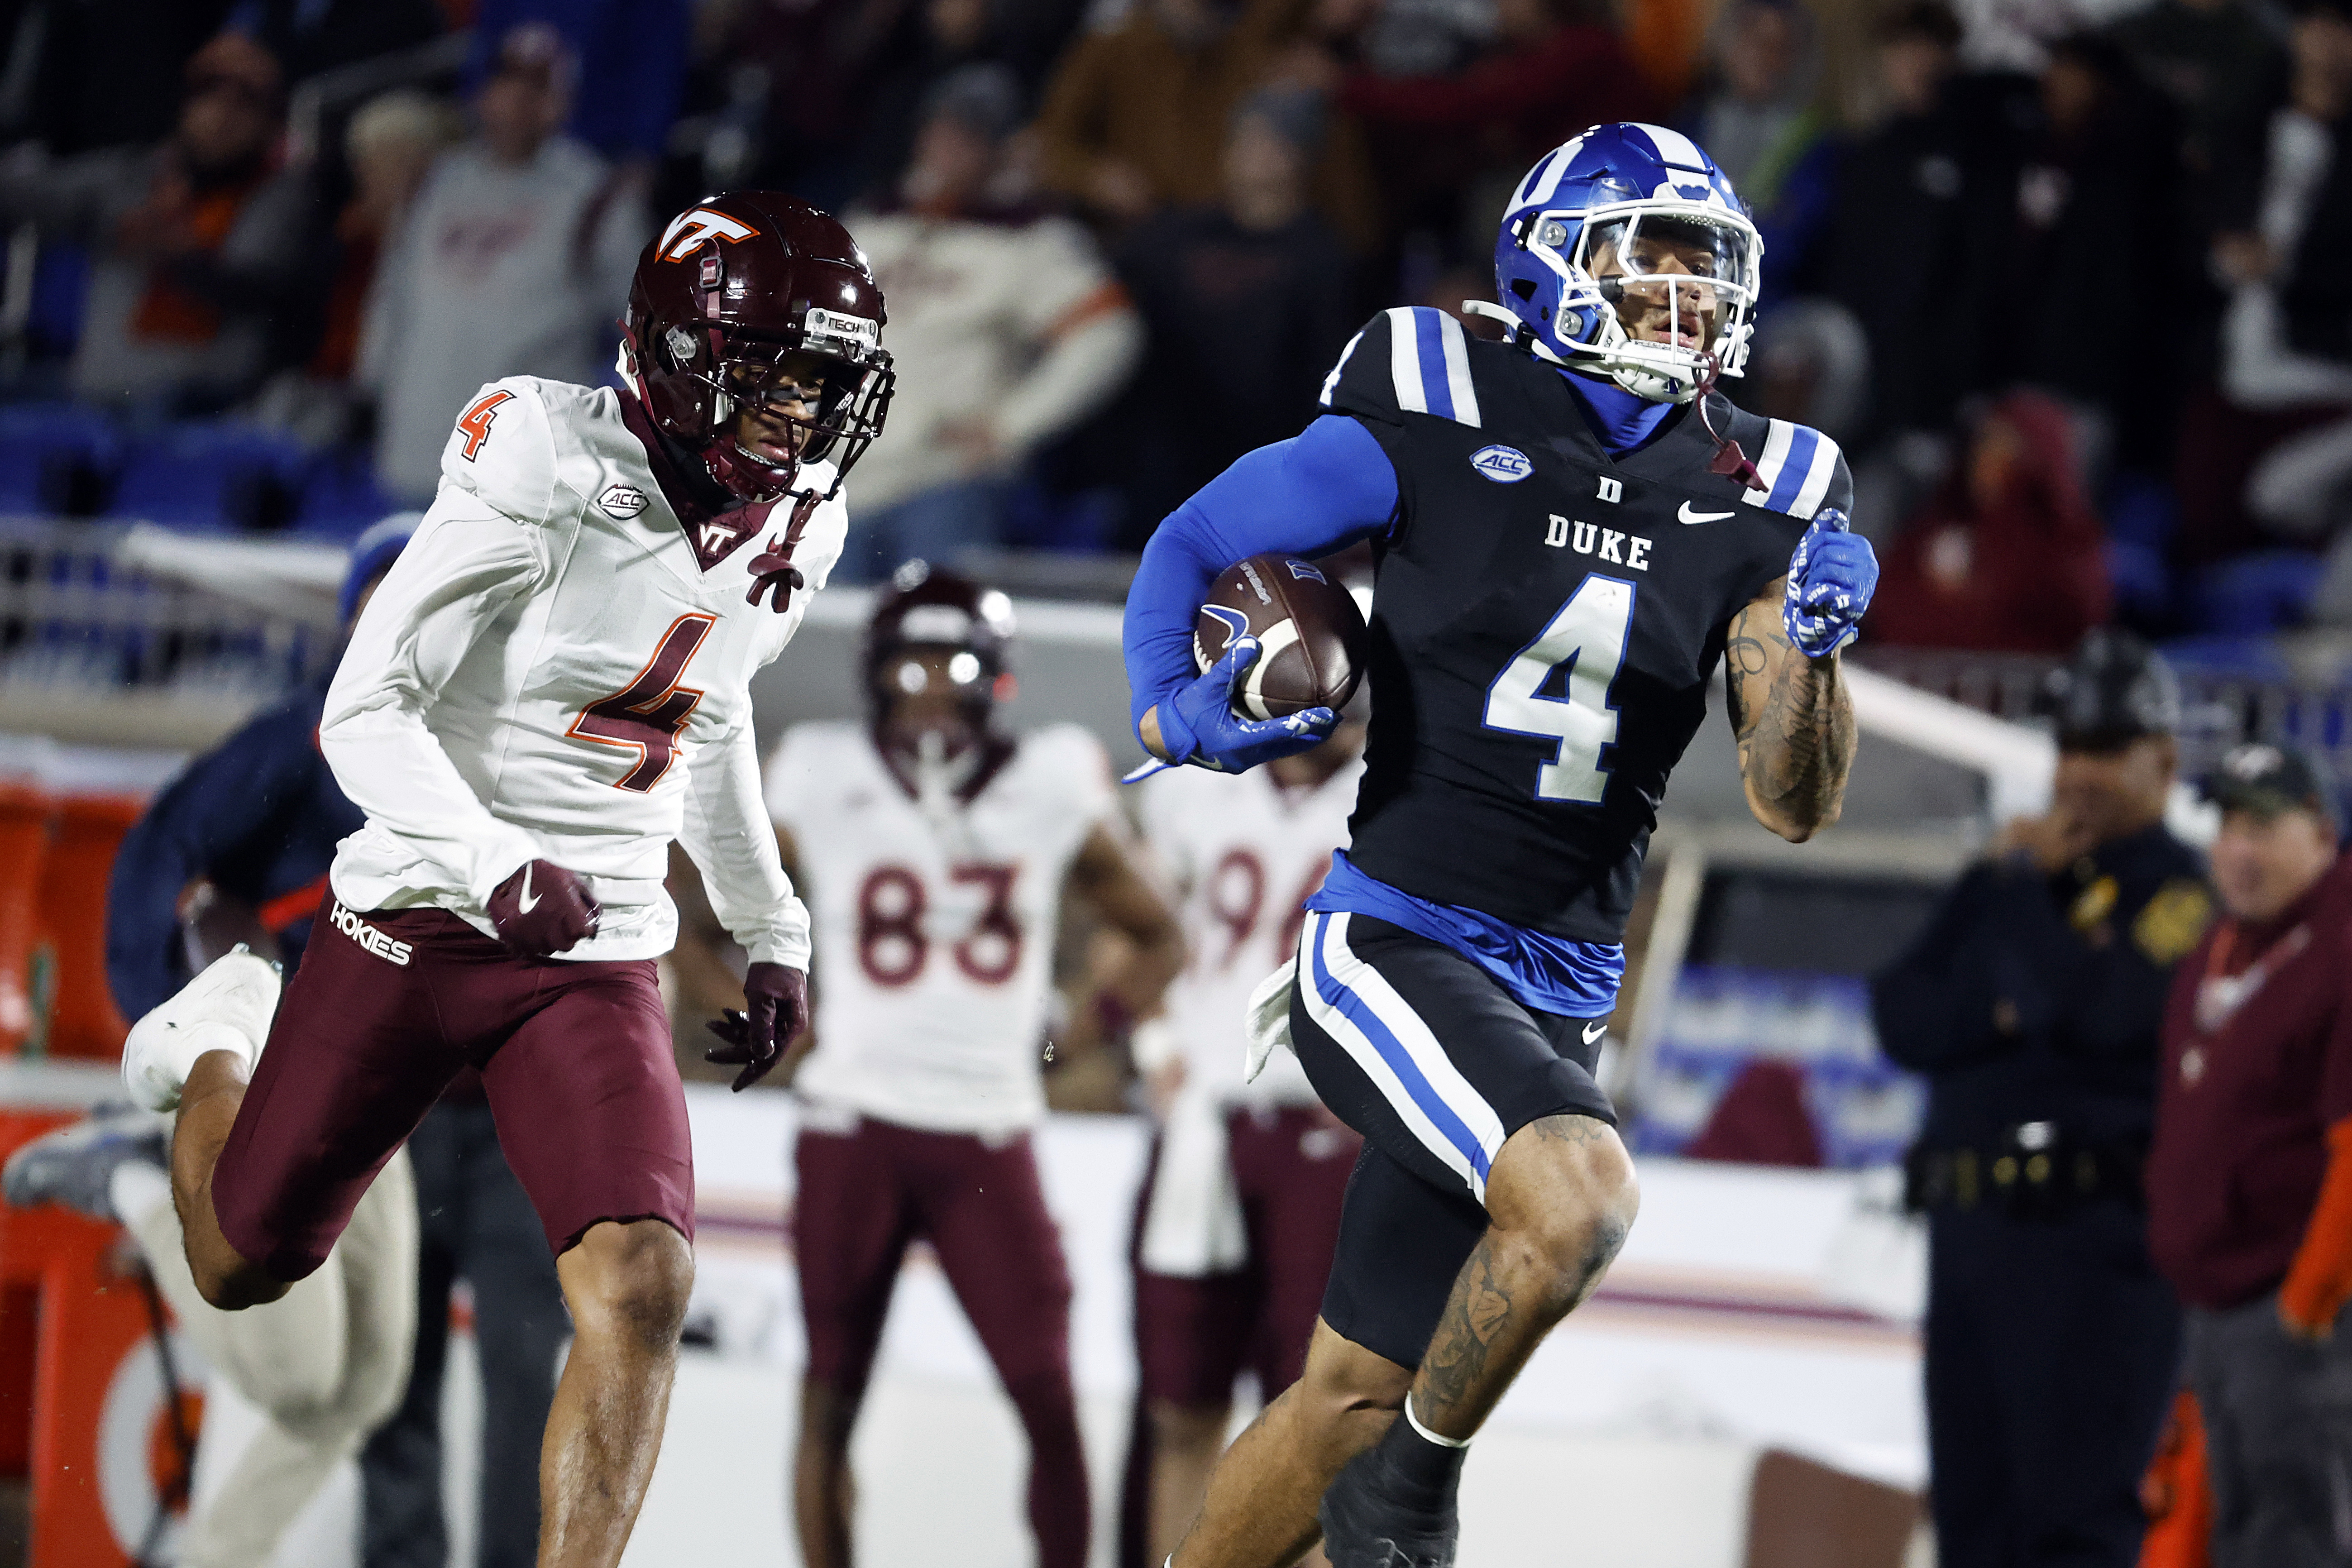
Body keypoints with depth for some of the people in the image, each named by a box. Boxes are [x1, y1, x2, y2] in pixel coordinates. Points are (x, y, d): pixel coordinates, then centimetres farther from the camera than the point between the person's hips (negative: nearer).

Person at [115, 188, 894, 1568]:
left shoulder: (793, 534, 3)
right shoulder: (550, 480, -19)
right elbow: (366, 713, -19)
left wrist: (773, 934, 21)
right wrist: (494, 869, -33)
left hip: (602, 961, 4)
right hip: (421, 926, -4)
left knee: (643, 1293, -19)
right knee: (243, 1266, 15)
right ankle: (218, 1045, 47)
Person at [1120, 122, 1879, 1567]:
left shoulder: (1754, 502, 5)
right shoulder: (1438, 424, -6)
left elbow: (1795, 806, 1)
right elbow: (1192, 544, 3)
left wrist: (1809, 642, -18)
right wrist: (1172, 707, -15)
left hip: (1559, 994, 5)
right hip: (1397, 943, -5)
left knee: (1353, 1398, 10)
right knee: (1578, 1193, -31)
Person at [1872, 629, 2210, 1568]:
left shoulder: (2180, 891, -3)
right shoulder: (2003, 878, 19)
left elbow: (2100, 1008, -19)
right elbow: (1902, 1016, 11)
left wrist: (2028, 884, -8)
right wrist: (2000, 1008, -8)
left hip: (2092, 1234, -8)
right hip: (1966, 1225, 8)